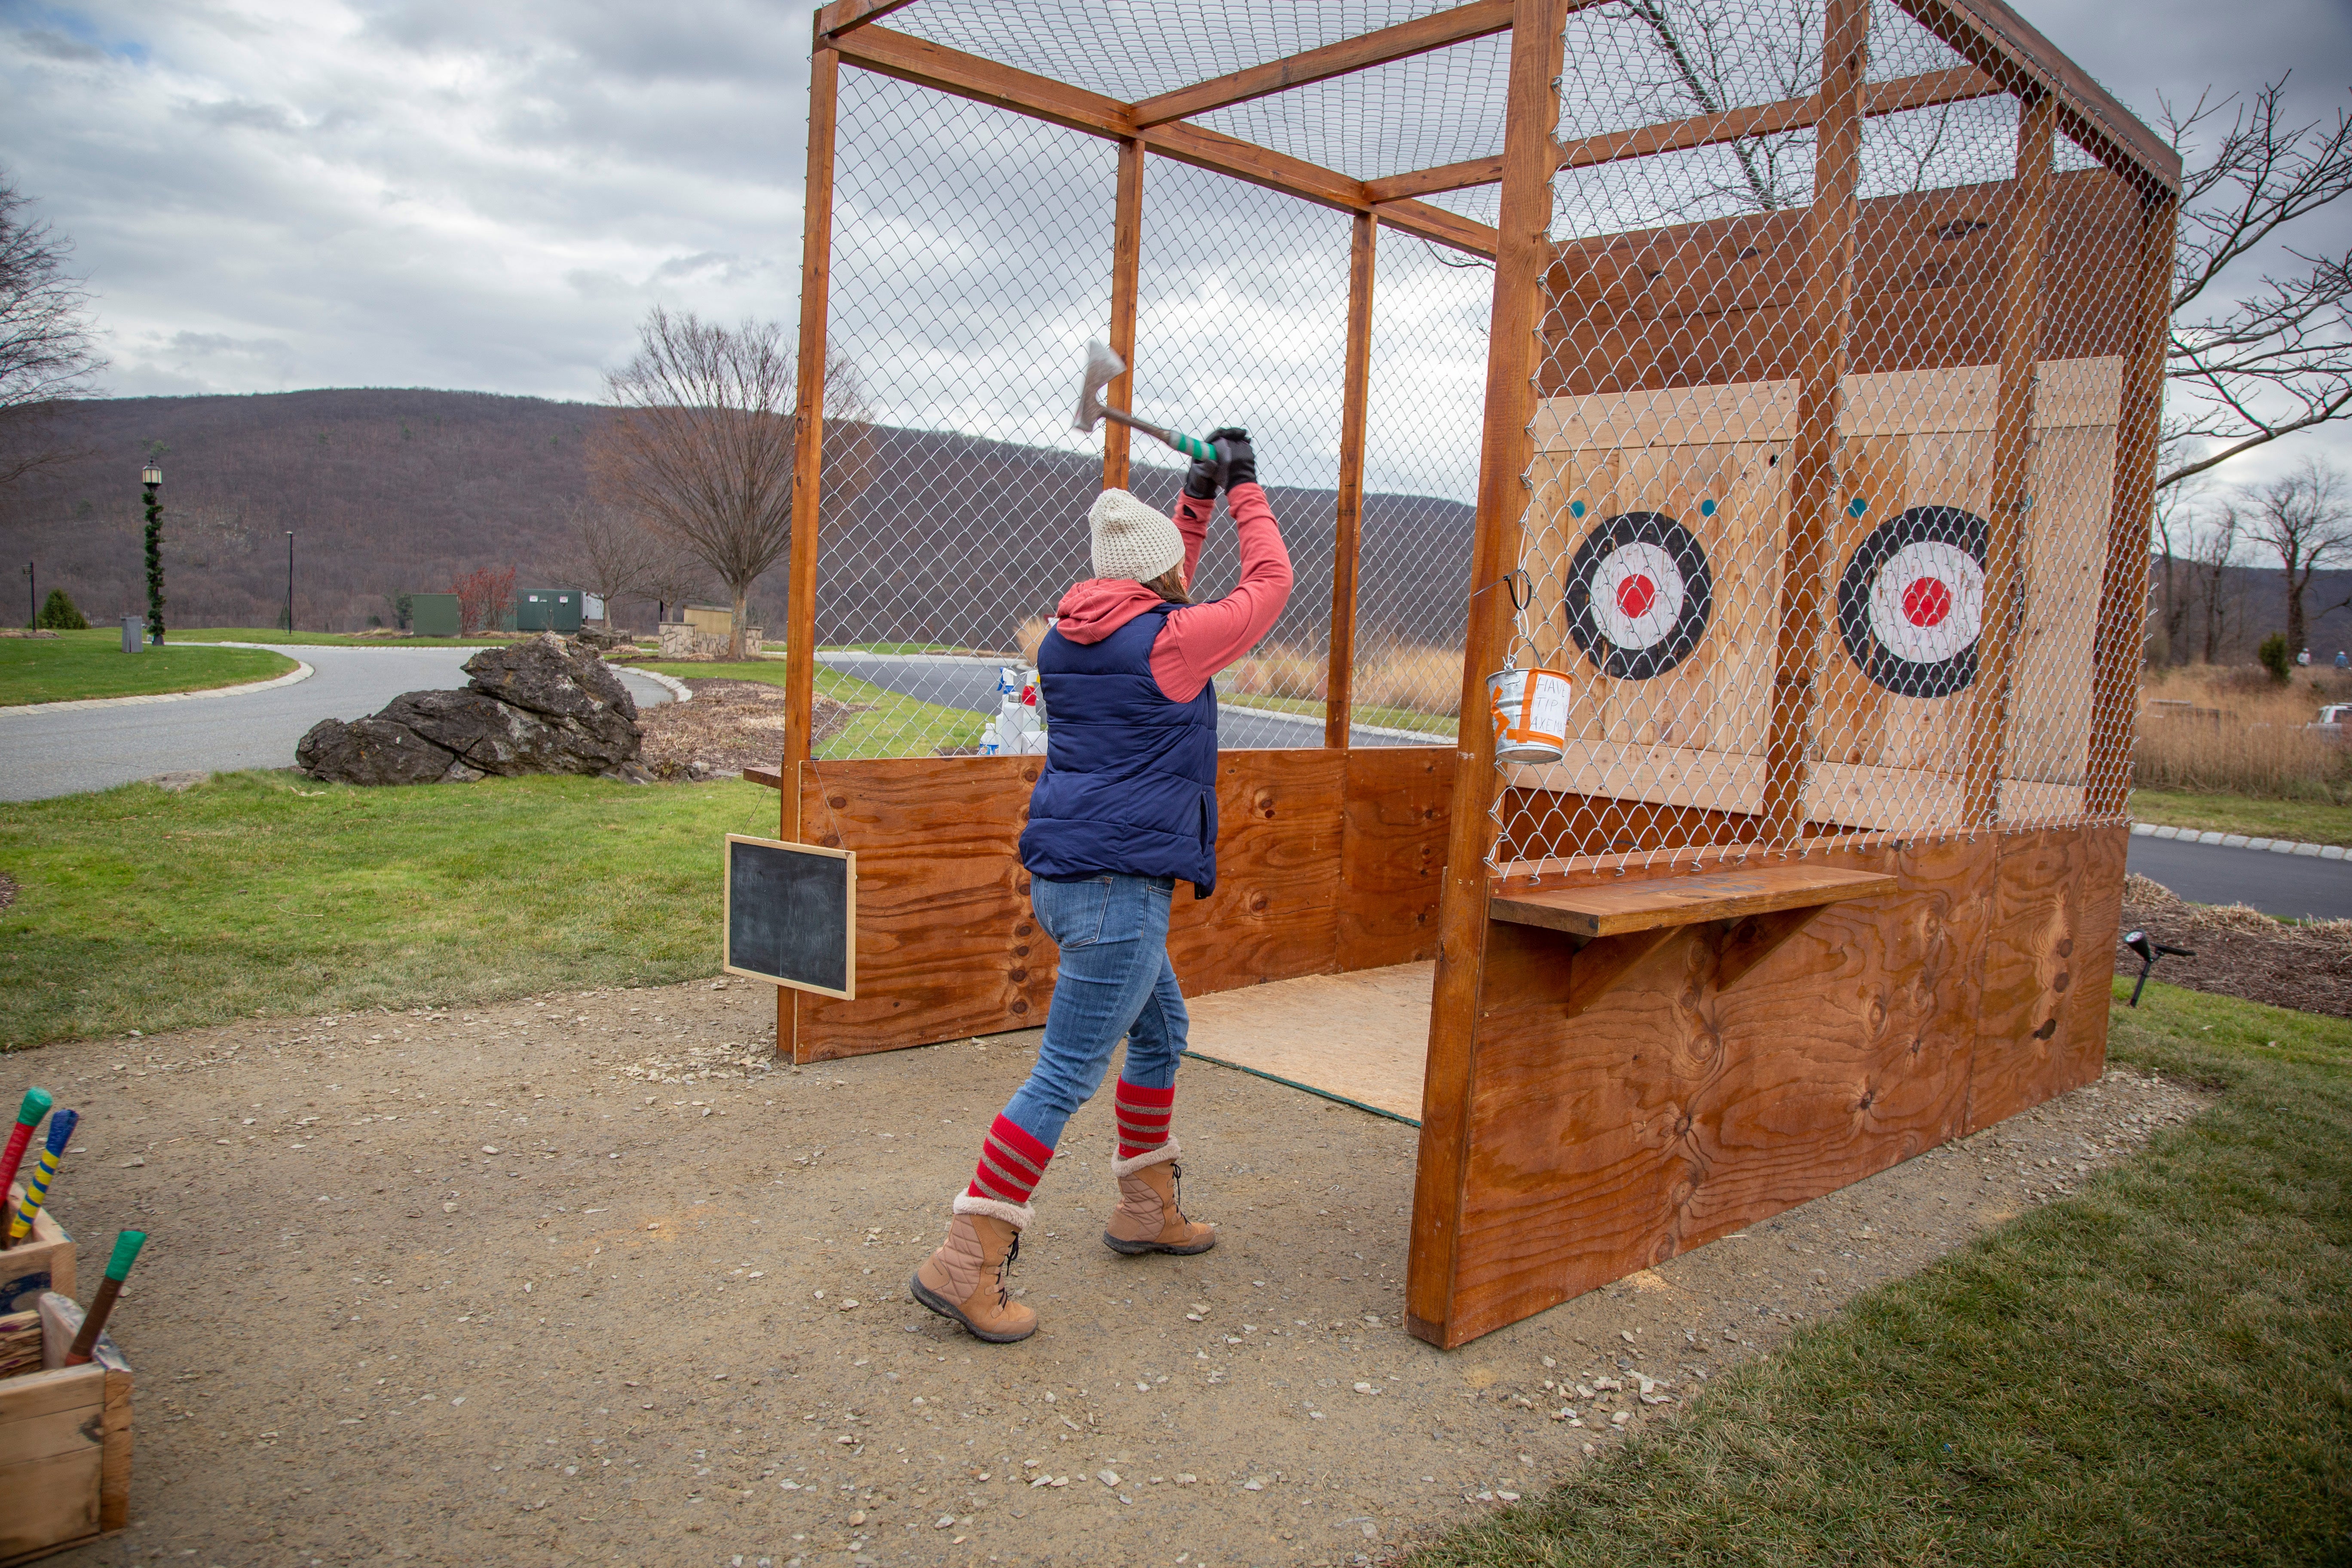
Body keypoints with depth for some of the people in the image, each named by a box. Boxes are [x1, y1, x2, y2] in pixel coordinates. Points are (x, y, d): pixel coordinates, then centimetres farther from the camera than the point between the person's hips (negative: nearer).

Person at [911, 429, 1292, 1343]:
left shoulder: (1070, 634, 11)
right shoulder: (1170, 641, -11)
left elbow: (1155, 598, 29)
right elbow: (1269, 585, 1)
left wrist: (1199, 496, 26)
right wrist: (1244, 489, 14)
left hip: (1064, 875, 9)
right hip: (1119, 881, -9)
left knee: (1162, 1030, 23)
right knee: (1068, 1074, -6)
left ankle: (1147, 1209, 34)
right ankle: (965, 1263, -3)